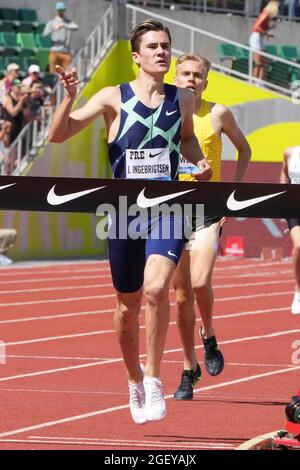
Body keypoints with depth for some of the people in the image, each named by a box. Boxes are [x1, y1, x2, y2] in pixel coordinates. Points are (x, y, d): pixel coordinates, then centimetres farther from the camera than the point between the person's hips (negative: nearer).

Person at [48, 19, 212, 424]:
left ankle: (153, 381, -13)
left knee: (156, 288, -24)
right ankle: (135, 381, 34)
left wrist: (199, 162, 7)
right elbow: (58, 135, -7)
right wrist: (70, 97, -24)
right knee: (128, 305, 10)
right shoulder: (113, 98, -2)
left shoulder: (183, 100, 5)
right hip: (124, 211, 0)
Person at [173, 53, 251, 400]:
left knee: (200, 282, -21)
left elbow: (244, 148, 16)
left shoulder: (217, 114, 1)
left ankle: (209, 338, 8)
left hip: (208, 211, -2)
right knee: (182, 294, 4)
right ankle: (189, 369, 16)